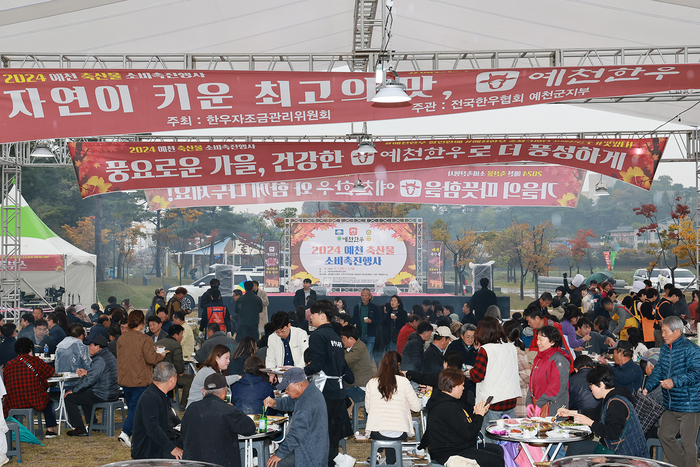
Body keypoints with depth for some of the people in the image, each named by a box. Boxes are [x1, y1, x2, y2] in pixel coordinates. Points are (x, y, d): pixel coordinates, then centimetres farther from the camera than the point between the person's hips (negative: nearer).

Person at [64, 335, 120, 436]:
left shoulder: (100, 360, -20)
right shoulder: (109, 355, 12)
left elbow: (90, 380, -23)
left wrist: (73, 390, -14)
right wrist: (87, 372, 16)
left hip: (102, 395, -11)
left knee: (70, 398, -4)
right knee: (83, 393, 35)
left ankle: (80, 429, -4)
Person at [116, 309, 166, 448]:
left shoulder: (121, 339, 4)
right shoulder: (145, 339, -14)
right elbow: (151, 358, -17)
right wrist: (161, 356, 4)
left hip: (124, 379, 6)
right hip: (140, 380, -6)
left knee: (131, 406, 16)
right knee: (136, 406, -3)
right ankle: (125, 432, -17)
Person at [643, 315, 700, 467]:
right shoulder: (665, 348, 11)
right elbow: (659, 369, 18)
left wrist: (674, 381, -31)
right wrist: (647, 387, 6)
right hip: (671, 405, 9)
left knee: (687, 443, -3)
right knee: (664, 436, 14)